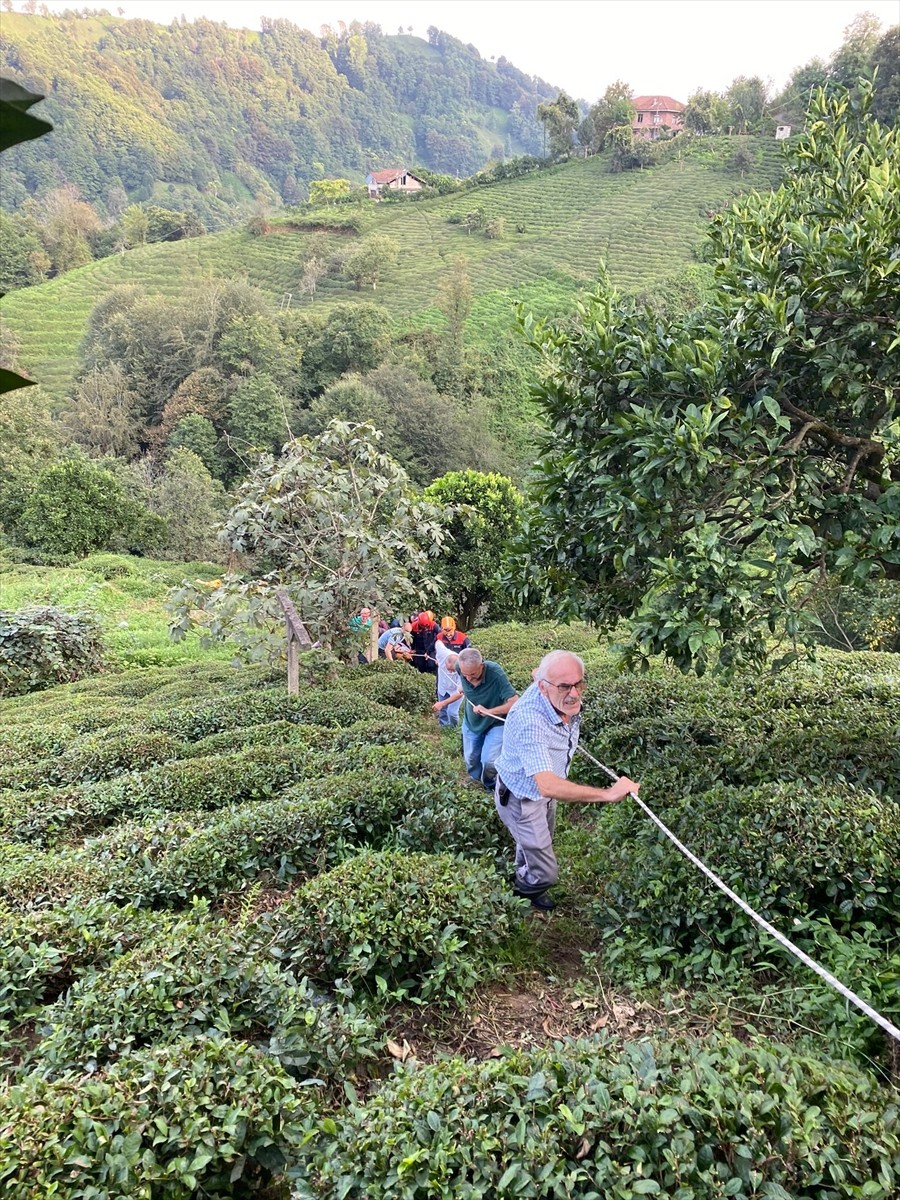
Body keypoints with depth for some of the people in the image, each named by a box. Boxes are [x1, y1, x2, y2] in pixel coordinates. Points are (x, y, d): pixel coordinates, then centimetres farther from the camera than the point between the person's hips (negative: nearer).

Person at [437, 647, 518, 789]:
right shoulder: (461, 668, -23)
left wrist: (489, 711, -40)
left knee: (489, 761, -14)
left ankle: (491, 789, 17)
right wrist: (444, 703, 9)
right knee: (471, 760, 15)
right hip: (471, 722, 4)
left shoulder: (496, 673, -36)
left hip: (496, 723, -4)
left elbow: (515, 703, -35)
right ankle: (476, 785, 46)